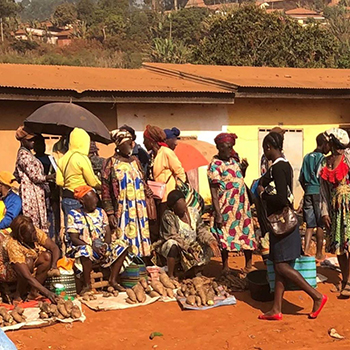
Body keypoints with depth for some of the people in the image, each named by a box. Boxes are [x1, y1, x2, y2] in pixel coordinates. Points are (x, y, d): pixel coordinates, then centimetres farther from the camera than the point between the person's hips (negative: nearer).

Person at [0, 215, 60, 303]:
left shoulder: (36, 232, -23)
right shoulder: (13, 245, -37)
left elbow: (54, 248, -17)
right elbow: (27, 276, -41)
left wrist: (53, 266, -37)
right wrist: (47, 293, -44)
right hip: (8, 268, -6)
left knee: (47, 256, -22)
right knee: (28, 261, -36)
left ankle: (34, 292, -15)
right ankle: (18, 296, -18)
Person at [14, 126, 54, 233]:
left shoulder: (24, 153, 16)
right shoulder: (25, 155, -15)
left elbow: (17, 176, 22)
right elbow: (35, 177, -18)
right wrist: (50, 177, -12)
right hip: (32, 191, -10)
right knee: (33, 221, -9)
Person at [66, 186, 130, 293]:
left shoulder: (100, 212, 10)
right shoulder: (74, 215, -5)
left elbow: (108, 233, 5)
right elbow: (74, 238, -12)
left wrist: (105, 245, -17)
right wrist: (93, 247, -25)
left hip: (102, 248, 6)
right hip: (79, 249, -5)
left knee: (122, 245, -14)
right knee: (86, 250, -40)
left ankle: (113, 280, -9)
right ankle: (87, 284, -21)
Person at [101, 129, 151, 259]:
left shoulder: (135, 161, 14)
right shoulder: (111, 163, -2)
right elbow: (105, 190, -6)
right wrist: (110, 213, -13)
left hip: (139, 209, 5)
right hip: (122, 211, -5)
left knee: (141, 239, 3)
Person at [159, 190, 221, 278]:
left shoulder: (193, 212, -1)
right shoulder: (168, 216, -19)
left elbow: (201, 230, 2)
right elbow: (172, 236, -26)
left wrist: (211, 241, -15)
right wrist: (187, 247, -35)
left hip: (192, 246, 6)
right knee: (172, 244, -39)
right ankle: (170, 276, -24)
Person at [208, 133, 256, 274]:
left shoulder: (233, 160, 9)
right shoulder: (215, 165, -12)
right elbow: (214, 193, -17)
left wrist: (243, 168, 8)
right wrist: (218, 214, -21)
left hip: (242, 205, 7)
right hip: (227, 207, -7)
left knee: (247, 233, 10)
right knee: (225, 237, 4)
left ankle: (249, 264, 24)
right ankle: (225, 266, 17)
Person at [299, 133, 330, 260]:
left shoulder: (307, 157, 12)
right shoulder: (321, 158, -8)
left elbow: (301, 178, 13)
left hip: (308, 192, 6)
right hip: (319, 192, -6)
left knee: (310, 224, 8)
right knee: (320, 224, 2)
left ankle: (306, 250, -2)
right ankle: (319, 253, 6)